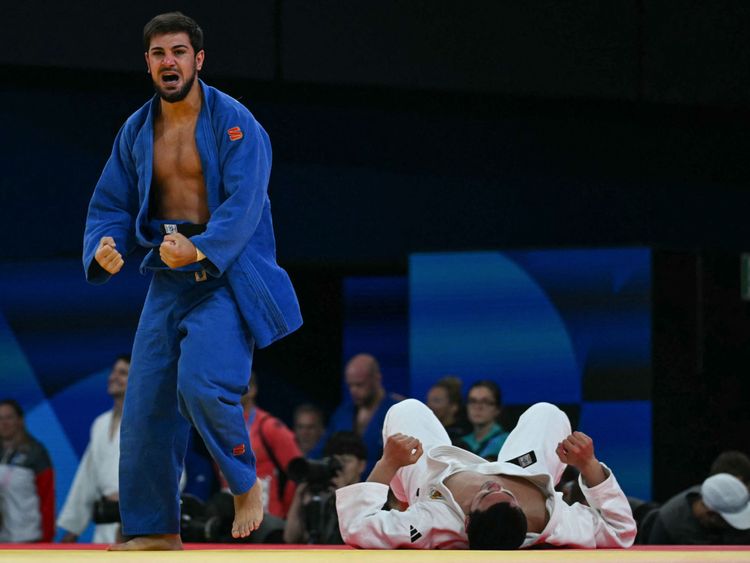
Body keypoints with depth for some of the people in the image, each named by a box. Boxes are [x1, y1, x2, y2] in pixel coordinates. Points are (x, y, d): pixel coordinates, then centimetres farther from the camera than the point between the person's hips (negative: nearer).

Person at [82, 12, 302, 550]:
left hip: (229, 277, -6)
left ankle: (246, 484, 0)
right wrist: (105, 249, -11)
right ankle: (156, 528, 14)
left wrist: (202, 249, -34)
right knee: (147, 403, 3)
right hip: (168, 279, 6)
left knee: (203, 386, -25)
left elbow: (244, 202, -19)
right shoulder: (137, 131, 9)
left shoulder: (234, 123, -9)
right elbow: (111, 204, 12)